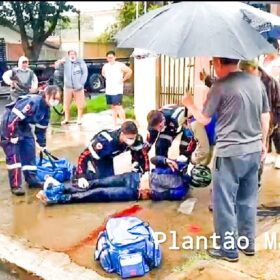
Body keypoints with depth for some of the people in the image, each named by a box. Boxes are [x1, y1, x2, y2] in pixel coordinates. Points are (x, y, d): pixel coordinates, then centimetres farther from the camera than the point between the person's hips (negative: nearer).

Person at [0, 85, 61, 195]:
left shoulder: (46, 108, 1)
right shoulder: (32, 102, -29)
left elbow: (41, 127, 12)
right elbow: (13, 118, -30)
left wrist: (42, 145, 16)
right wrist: (13, 136, -25)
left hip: (22, 125, 9)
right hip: (9, 123, -9)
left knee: (29, 150, 7)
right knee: (13, 154, -11)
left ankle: (31, 179, 16)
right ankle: (15, 185, -8)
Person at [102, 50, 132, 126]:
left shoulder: (120, 65, -7)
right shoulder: (105, 66, 10)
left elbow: (129, 71, -9)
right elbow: (103, 73, 29)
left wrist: (123, 79, -8)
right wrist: (107, 79, 14)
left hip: (117, 91, -6)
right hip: (109, 90, 6)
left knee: (118, 107, -12)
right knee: (113, 107, 11)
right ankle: (115, 123, 18)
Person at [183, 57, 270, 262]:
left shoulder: (220, 86, -12)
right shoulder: (257, 81, 5)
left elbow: (204, 119, -3)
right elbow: (266, 117, 10)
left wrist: (189, 105, 15)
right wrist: (263, 143, 21)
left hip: (230, 153, -6)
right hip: (254, 151, 7)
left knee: (224, 203, 6)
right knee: (248, 200, 18)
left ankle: (228, 249, 15)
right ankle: (248, 243, 30)